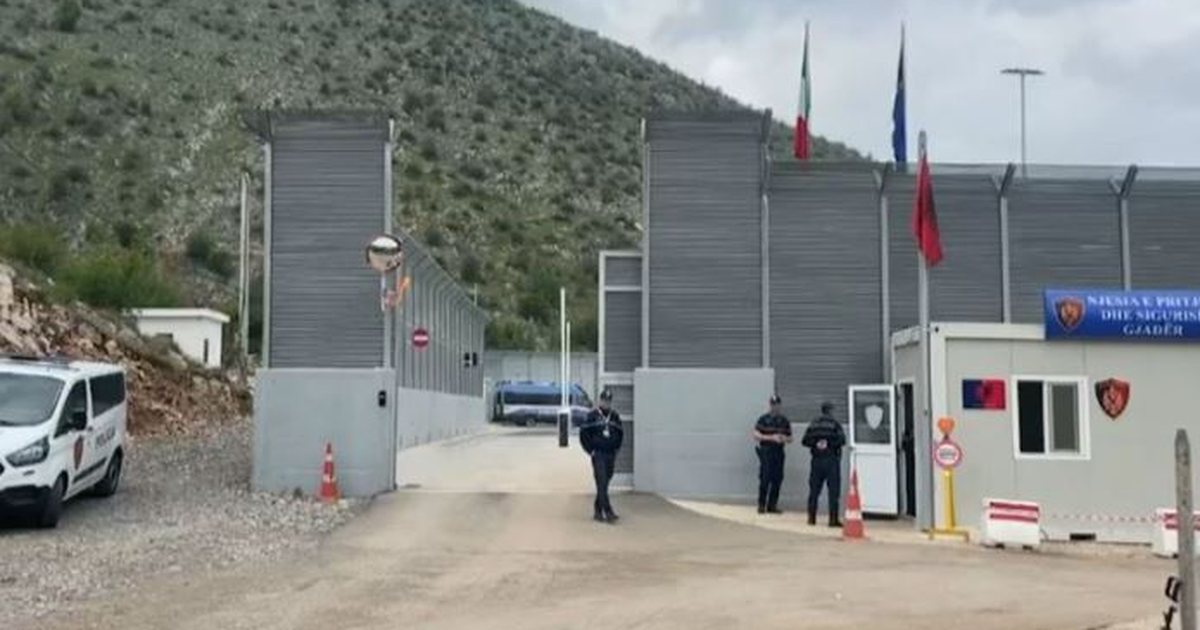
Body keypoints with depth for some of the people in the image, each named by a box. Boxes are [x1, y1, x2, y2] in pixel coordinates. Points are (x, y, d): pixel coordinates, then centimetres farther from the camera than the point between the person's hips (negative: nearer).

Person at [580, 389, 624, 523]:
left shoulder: (615, 416, 10)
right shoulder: (592, 415, -3)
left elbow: (620, 434, 20)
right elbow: (583, 434, -2)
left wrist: (616, 449, 11)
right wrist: (591, 451, -6)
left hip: (610, 455, 5)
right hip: (598, 454, -5)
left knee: (604, 484, 9)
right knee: (601, 484, -12)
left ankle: (598, 511, 19)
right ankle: (608, 512, -18)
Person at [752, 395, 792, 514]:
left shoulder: (784, 421, 12)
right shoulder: (763, 419, -1)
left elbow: (790, 439, 16)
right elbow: (756, 435, -8)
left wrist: (785, 438, -8)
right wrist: (771, 438, -16)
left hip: (779, 453, 4)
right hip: (766, 452, -4)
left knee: (777, 480, 2)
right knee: (765, 479, -7)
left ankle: (772, 505, 11)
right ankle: (761, 505, 2)